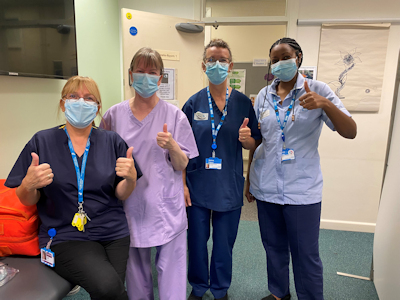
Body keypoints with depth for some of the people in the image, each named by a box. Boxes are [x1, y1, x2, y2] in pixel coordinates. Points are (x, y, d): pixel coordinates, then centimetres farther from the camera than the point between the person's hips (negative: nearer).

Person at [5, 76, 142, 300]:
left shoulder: (112, 142, 4)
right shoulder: (42, 142, 1)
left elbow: (121, 194, 2)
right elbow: (28, 201, 4)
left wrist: (131, 178, -19)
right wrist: (29, 185, -18)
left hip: (114, 234, 2)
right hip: (65, 237, -2)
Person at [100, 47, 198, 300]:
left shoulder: (174, 115, -4)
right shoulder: (114, 115, 2)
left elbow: (182, 166, -3)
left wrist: (172, 146, -22)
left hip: (167, 210, -2)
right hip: (130, 206, 2)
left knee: (171, 275, 3)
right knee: (136, 271, 17)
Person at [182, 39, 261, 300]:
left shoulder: (243, 102, -2)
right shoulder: (194, 103, -2)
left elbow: (253, 144, 3)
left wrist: (246, 138, -20)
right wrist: (182, 183, -4)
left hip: (229, 185, 0)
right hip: (198, 185, 0)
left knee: (224, 242, 13)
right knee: (197, 239, 14)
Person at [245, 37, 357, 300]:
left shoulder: (317, 90, -4)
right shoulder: (264, 95, 5)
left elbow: (350, 132, -12)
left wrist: (325, 104, -29)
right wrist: (249, 180, 12)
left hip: (302, 189, -3)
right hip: (266, 187, 4)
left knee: (306, 254, 6)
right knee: (274, 246, 18)